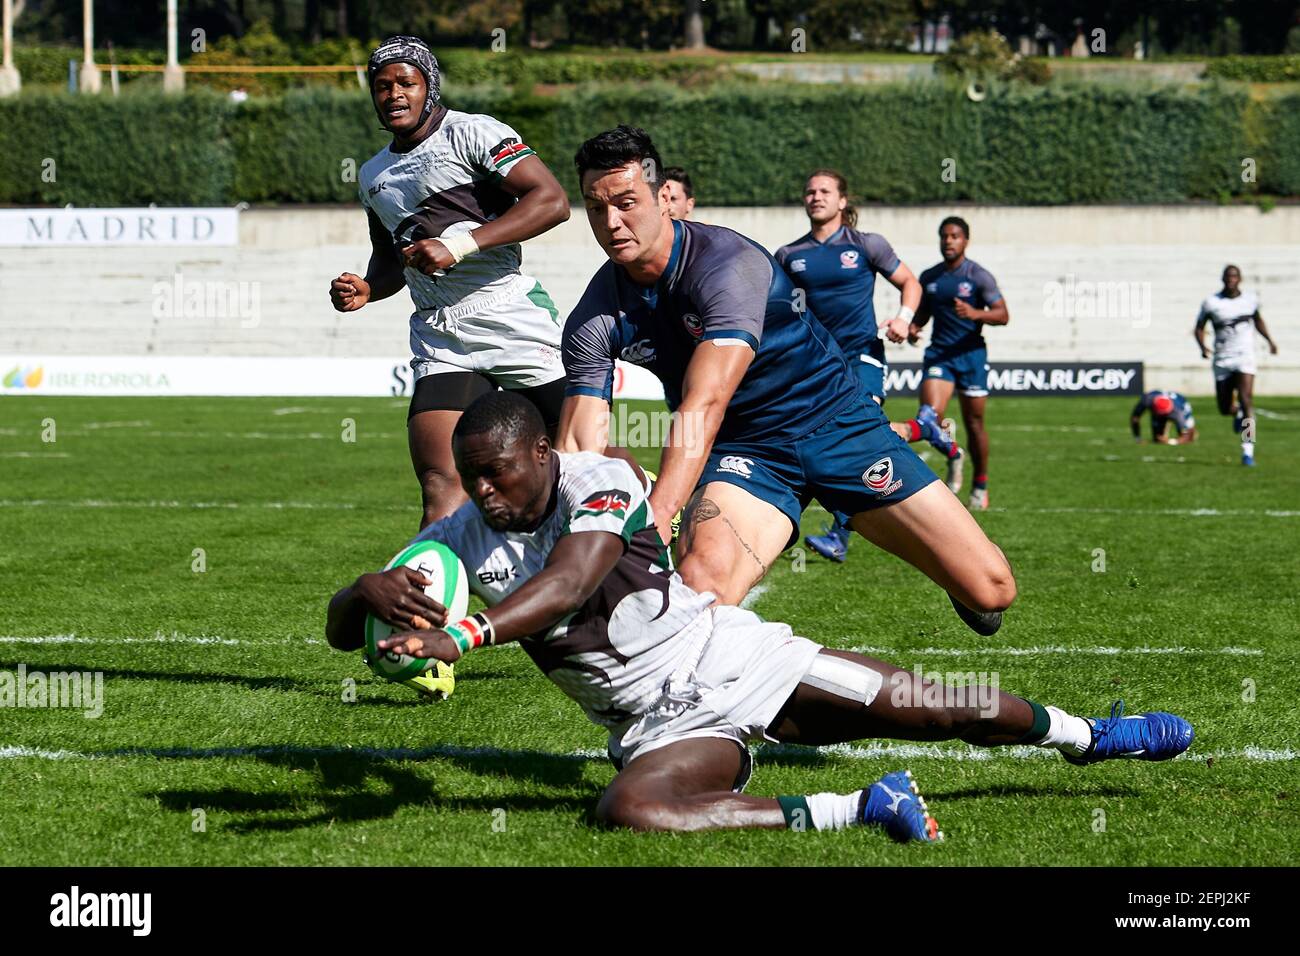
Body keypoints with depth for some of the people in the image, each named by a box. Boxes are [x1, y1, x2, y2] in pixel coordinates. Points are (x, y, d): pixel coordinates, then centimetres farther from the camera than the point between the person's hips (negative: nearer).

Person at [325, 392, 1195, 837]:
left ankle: (1084, 737, 33)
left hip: (733, 659, -2)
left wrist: (464, 635, -48)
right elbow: (342, 628, -5)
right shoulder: (463, 540, -3)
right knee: (629, 812, -33)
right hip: (665, 726, 2)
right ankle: (856, 809, -26)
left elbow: (568, 585, -34)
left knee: (943, 711, 0)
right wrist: (374, 596, -30)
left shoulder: (600, 481, -15)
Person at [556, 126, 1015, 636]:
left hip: (835, 421, -2)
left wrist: (654, 525, -48)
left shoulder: (728, 263, -24)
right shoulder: (595, 319, -8)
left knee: (989, 589, -6)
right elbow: (577, 446, -13)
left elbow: (703, 406, -36)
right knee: (700, 582, -35)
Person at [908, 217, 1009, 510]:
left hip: (971, 354, -3)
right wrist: (913, 328, 1)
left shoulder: (979, 276, -3)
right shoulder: (929, 277, 10)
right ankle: (953, 456, 14)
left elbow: (1002, 315, -8)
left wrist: (975, 313, -26)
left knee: (974, 422, 4)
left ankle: (980, 486, 20)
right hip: (938, 354, 3)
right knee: (929, 416, -17)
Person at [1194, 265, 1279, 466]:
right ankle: (1238, 413, 44)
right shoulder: (1211, 302, -2)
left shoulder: (1250, 299, 5)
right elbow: (1199, 328, 5)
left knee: (1246, 399, -19)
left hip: (1244, 357, -1)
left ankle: (1248, 450, -21)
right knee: (1224, 409, 4)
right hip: (1222, 360, 1)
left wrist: (1269, 340, 14)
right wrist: (1202, 347, -14)